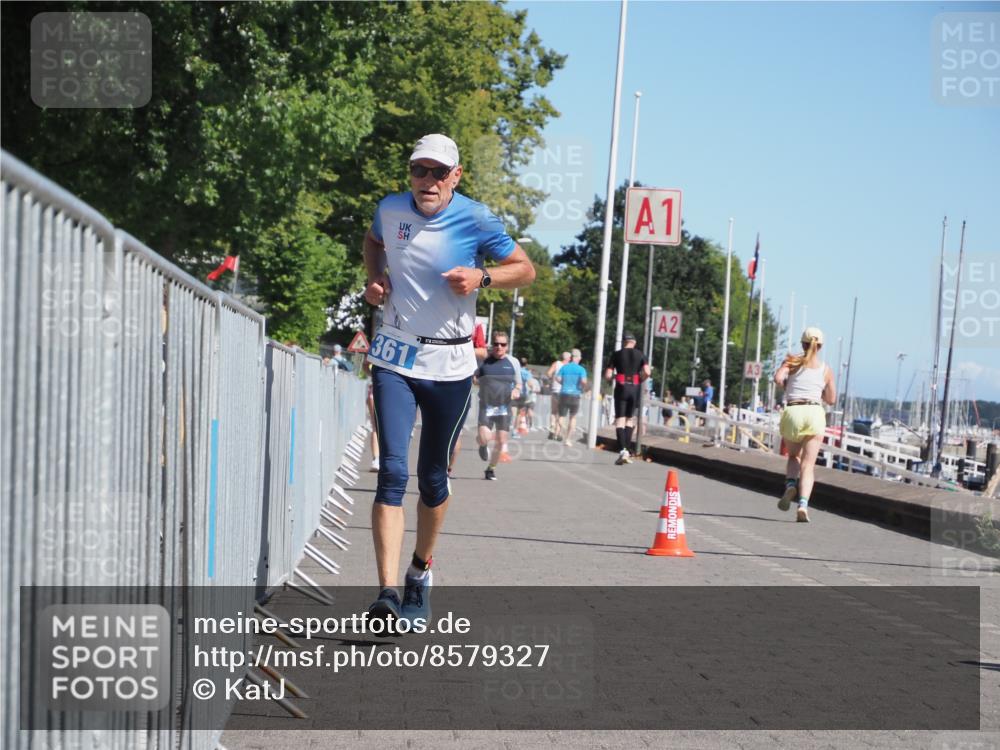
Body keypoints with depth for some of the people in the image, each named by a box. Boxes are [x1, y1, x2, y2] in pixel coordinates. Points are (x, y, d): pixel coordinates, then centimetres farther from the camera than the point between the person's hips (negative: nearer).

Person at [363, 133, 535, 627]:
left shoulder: (475, 219, -7)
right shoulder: (391, 209, 2)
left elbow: (525, 270, 2)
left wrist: (482, 278, -16)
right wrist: (375, 278, 6)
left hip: (450, 364, -1)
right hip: (395, 359, 1)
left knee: (433, 477, 10)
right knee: (392, 473, -13)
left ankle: (420, 572, 33)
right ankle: (387, 594, -19)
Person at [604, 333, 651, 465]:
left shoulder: (617, 355, 4)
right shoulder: (640, 355, 6)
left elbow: (607, 376, 0)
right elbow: (647, 372, -8)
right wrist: (639, 379, 10)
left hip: (621, 388, -2)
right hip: (634, 389, 2)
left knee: (620, 420, -2)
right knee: (630, 419, 15)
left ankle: (622, 451, -17)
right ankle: (626, 449, 10)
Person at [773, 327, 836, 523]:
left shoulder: (792, 361, 7)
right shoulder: (826, 370, 12)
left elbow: (778, 378, -10)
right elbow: (831, 399, 16)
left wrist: (788, 387, 10)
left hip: (792, 412, 0)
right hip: (815, 413, 0)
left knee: (794, 456, 23)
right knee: (808, 464, -2)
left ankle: (791, 484, -6)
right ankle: (803, 504, -22)